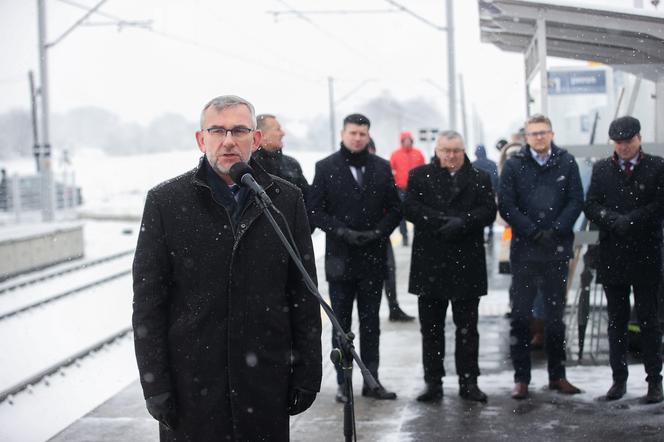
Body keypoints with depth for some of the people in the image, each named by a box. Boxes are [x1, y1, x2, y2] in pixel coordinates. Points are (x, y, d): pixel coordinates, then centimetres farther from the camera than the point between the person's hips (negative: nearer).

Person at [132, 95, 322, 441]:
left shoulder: (286, 199, 5)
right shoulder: (165, 201, 0)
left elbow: (304, 295, 6)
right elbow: (148, 302, -1)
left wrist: (307, 374, 3)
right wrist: (155, 385, -5)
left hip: (265, 383, 1)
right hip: (191, 385, -1)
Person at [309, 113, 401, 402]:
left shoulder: (382, 168, 7)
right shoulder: (326, 168, 0)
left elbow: (394, 208, 6)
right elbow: (315, 210, -3)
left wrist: (379, 231, -11)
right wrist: (341, 231, -15)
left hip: (373, 257, 2)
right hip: (340, 257, -2)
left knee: (371, 323, 9)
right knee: (342, 323, 5)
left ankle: (371, 381, 16)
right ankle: (344, 383, 12)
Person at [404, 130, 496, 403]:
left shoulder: (480, 179, 8)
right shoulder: (419, 176, 6)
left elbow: (489, 211, -3)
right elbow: (410, 208, -6)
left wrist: (462, 222, -19)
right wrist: (442, 220, -18)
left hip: (467, 265, 0)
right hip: (430, 264, 0)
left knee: (467, 327, 6)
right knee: (431, 327, 6)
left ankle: (468, 381, 13)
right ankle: (433, 381, 13)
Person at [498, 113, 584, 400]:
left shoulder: (566, 163, 4)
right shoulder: (514, 165, 1)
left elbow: (576, 201, -1)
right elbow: (506, 205, -4)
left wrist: (555, 231, -12)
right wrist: (533, 231, -12)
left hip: (557, 249, 1)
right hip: (524, 250, -1)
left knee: (556, 314, 10)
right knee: (521, 315, 0)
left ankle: (557, 375, 20)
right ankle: (521, 378, 7)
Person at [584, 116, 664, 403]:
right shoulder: (601, 169, 10)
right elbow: (591, 206, 2)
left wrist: (629, 220, -15)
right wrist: (614, 221, -15)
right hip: (612, 255, 3)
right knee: (616, 320, 8)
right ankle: (619, 379, 15)